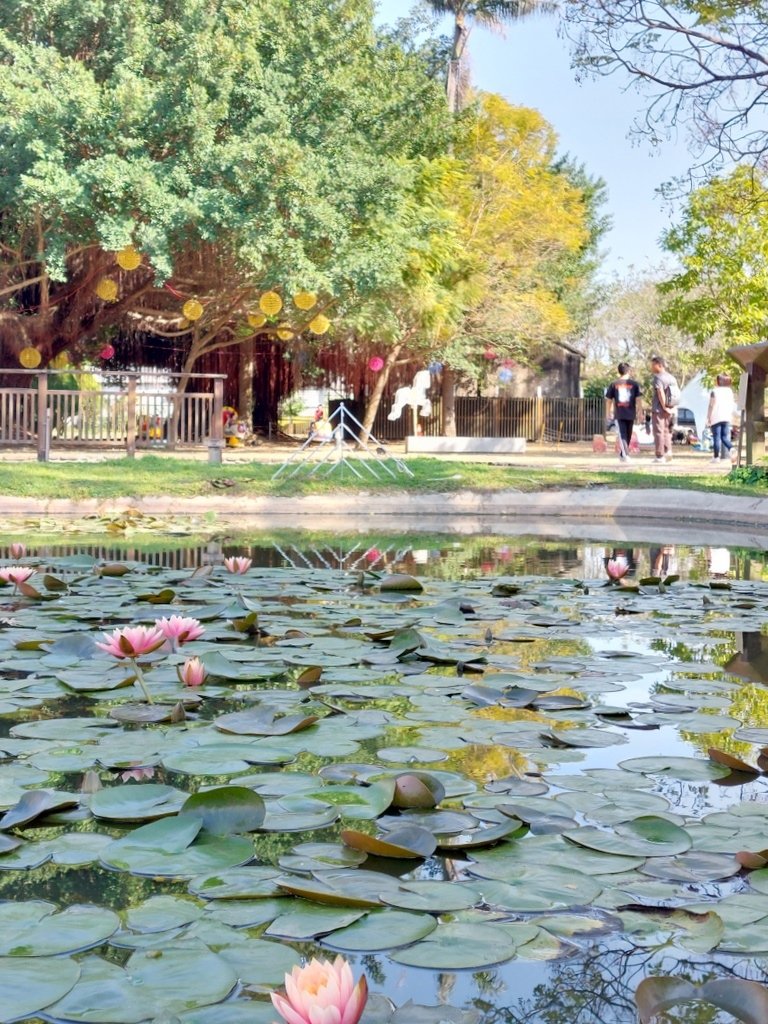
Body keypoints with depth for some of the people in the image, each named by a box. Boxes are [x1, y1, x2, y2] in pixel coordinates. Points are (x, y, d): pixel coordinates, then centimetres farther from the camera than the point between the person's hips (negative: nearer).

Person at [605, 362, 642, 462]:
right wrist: (641, 413, 2)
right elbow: (638, 399, -4)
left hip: (619, 414, -1)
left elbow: (609, 400, 4)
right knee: (628, 436, 16)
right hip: (630, 414, 1)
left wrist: (610, 413, 17)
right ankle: (622, 454, 28)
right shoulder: (634, 384, 0)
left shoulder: (614, 384, 1)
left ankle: (625, 455, -21)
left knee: (622, 436, -4)